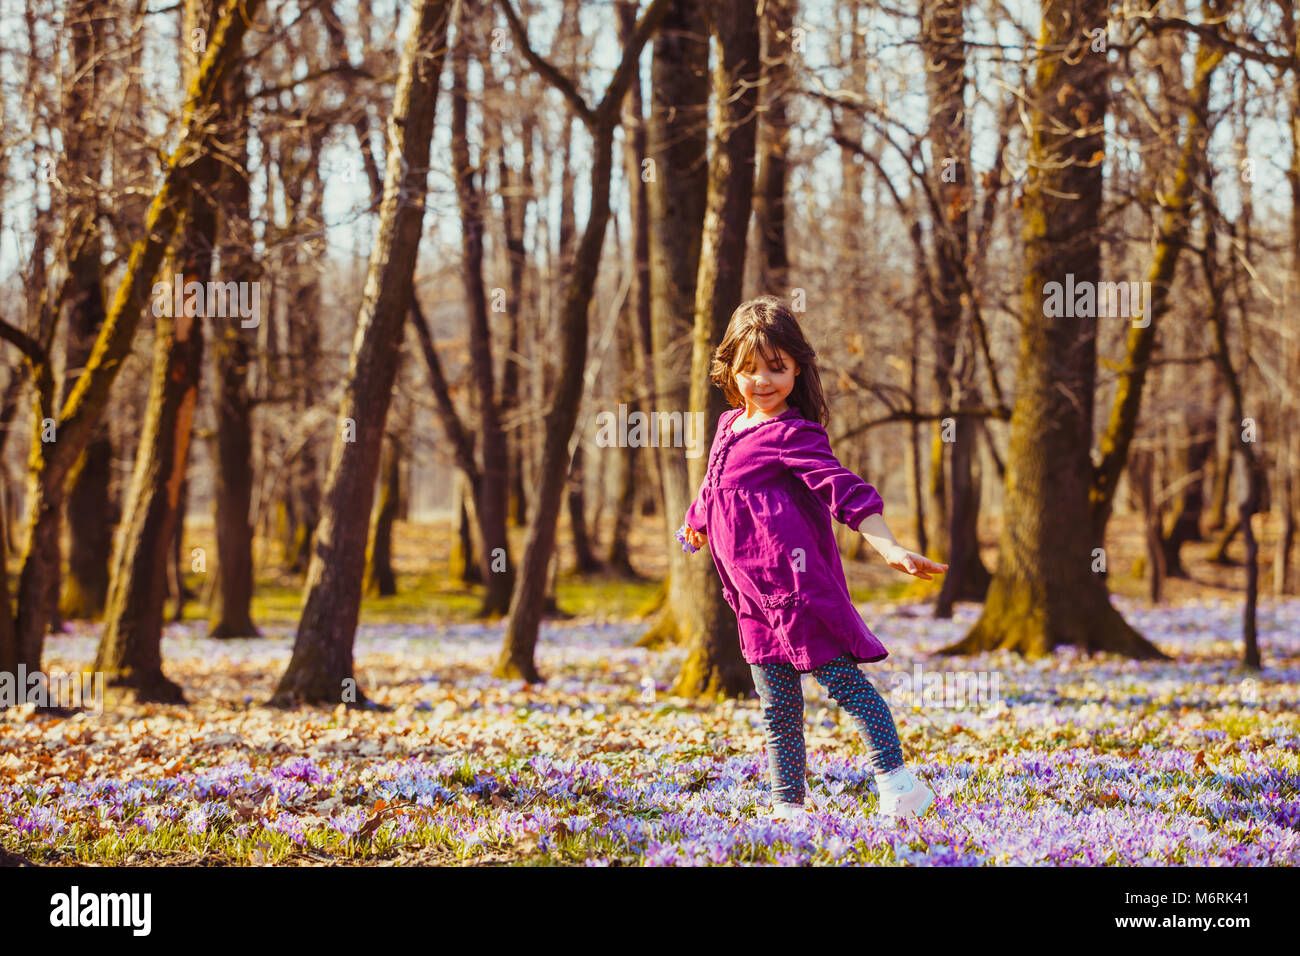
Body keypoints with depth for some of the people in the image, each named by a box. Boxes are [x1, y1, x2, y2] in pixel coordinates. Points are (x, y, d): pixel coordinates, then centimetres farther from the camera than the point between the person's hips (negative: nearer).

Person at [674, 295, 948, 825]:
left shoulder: (794, 436, -8)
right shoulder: (729, 427, 15)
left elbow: (845, 491, -19)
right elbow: (714, 492, 35)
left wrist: (889, 548, -30)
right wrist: (697, 527, 52)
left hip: (797, 582, -8)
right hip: (754, 595, 8)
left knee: (841, 677, -8)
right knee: (778, 708, 12)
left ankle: (896, 780, -6)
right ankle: (788, 806, 19)